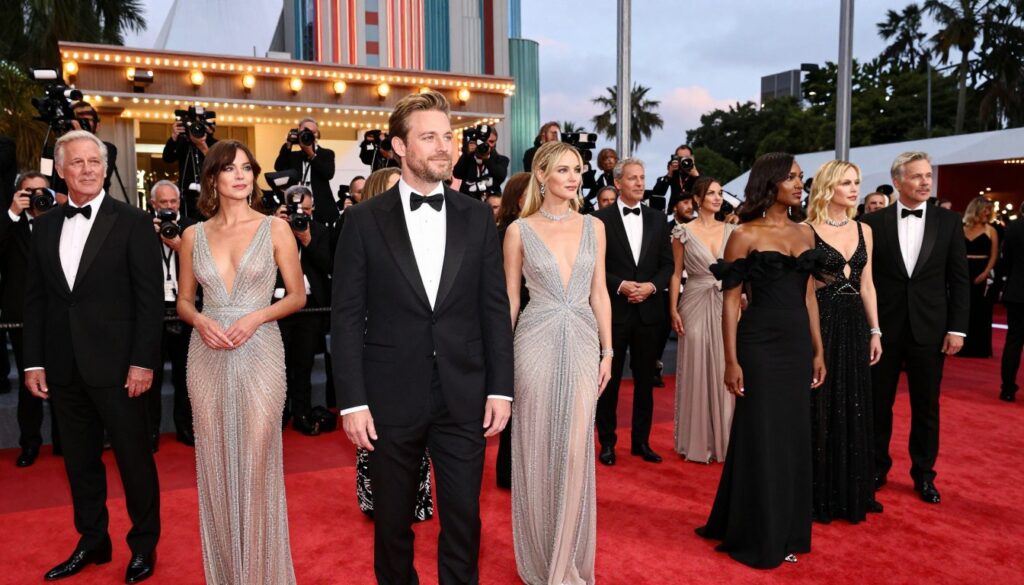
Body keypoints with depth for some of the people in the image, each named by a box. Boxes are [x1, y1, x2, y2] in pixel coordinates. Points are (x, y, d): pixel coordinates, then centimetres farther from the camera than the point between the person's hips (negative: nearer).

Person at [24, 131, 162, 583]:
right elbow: (35, 299, 11)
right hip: (64, 369, 5)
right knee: (79, 460, 15)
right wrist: (33, 362, 6)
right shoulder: (45, 227, 9)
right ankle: (92, 542, 32)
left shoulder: (132, 222, -5)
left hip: (116, 365, -5)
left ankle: (144, 545, 23)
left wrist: (144, 361, -13)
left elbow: (150, 297, -9)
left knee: (134, 459, 6)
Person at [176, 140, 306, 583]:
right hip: (208, 356, 3)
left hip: (259, 352, -3)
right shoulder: (194, 235, 7)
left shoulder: (275, 228, 0)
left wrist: (257, 316, -14)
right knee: (214, 463, 10)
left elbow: (297, 296, 2)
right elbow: (183, 302, 13)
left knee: (257, 462, 0)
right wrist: (200, 320, -9)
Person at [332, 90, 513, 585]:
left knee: (464, 519, 11)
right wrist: (352, 401, -7)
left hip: (464, 398, 1)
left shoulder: (477, 217, 4)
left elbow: (495, 309, 4)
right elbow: (346, 317, -3)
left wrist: (500, 388, 0)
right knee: (392, 521, 15)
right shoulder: (365, 220, -2)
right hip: (392, 398, -1)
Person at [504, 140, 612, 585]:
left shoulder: (593, 226, 7)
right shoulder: (519, 230, -1)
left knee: (576, 451, 5)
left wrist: (607, 350, 6)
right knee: (538, 451, 6)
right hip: (537, 343, -2)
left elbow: (599, 293, 9)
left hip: (582, 343, 2)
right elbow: (510, 298, 2)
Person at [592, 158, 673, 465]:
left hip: (648, 310, 4)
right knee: (610, 379, 6)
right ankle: (607, 442, 18)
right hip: (614, 310, -3)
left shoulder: (658, 219, 8)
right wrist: (621, 285, -17)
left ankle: (641, 440, 23)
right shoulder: (601, 219, -3)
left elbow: (667, 264, 8)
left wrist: (651, 286, -9)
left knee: (645, 379, 10)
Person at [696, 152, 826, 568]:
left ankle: (787, 530, 29)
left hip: (798, 343, 6)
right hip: (760, 343, -6)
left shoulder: (805, 233, 10)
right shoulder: (745, 235, -7)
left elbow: (809, 296, 13)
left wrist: (818, 351, 10)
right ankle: (758, 537, 20)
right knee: (761, 437, 3)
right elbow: (731, 302, -8)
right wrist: (732, 361, -13)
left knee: (794, 436, 12)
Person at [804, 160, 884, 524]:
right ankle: (818, 493, 17)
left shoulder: (863, 231, 10)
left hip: (855, 325, 6)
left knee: (853, 407, 13)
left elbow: (867, 284, 14)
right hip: (819, 323, -6)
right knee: (819, 407, 3)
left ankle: (851, 491, 28)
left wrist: (875, 331, 10)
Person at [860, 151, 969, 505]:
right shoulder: (874, 223, -1)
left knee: (926, 406, 10)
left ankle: (923, 474, 25)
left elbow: (959, 280, 3)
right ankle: (877, 468, 26)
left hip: (930, 329, 1)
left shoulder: (948, 222, 3)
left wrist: (957, 328, -3)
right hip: (883, 328, -1)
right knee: (878, 403, 9)